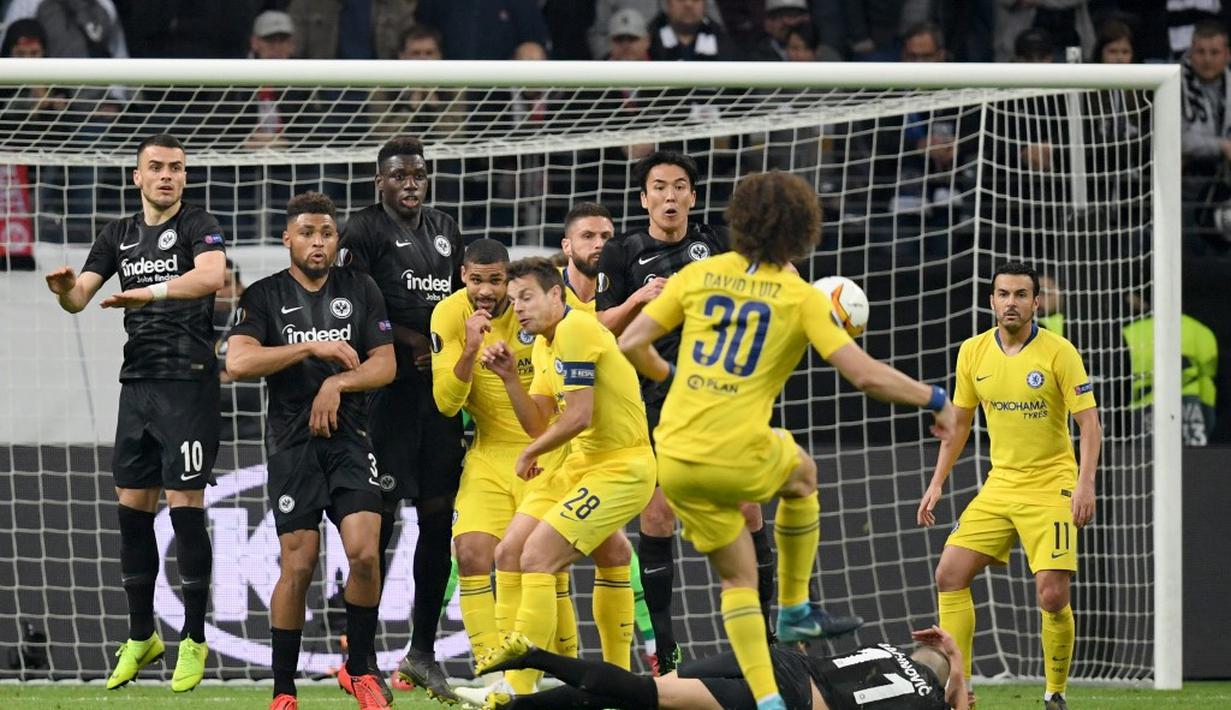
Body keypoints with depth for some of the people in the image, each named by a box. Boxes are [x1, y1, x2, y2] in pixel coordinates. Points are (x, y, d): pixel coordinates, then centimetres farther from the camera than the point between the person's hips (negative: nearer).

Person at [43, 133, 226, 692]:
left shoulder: (198, 226, -5)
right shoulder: (118, 236, 13)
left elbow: (211, 274, -25)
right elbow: (79, 298, 8)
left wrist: (151, 292, -38)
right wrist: (65, 290, -16)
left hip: (189, 382, -6)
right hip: (137, 383, 6)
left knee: (184, 506, -7)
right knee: (131, 507, 7)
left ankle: (194, 641, 2)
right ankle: (140, 637, 19)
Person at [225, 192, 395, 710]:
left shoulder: (360, 290, 10)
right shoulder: (264, 296, 3)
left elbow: (385, 365, 7)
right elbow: (238, 361, -12)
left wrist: (338, 382, -11)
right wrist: (313, 347, -15)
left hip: (349, 437, 2)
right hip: (292, 442, -2)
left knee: (364, 552, -14)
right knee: (297, 566, -6)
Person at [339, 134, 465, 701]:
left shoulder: (445, 230, 18)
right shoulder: (364, 230, -4)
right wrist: (412, 340, -14)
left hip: (438, 388, 7)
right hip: (387, 392, -7)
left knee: (438, 517, 7)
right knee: (379, 517, -7)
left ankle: (422, 652, 17)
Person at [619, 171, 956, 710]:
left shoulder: (699, 275, 5)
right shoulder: (801, 297, -4)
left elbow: (632, 345, 5)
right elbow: (866, 375, -10)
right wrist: (935, 400, 5)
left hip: (674, 459, 3)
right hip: (739, 459, -3)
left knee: (738, 578, 17)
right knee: (801, 474, 33)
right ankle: (794, 610, 35)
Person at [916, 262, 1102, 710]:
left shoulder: (1058, 353, -10)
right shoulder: (973, 353, 4)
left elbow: (1089, 423, -11)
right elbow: (959, 421, 15)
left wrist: (1085, 483, -22)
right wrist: (937, 483, 9)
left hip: (1050, 488, -5)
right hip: (1000, 485, 5)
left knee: (1053, 596, -14)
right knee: (949, 574, -6)